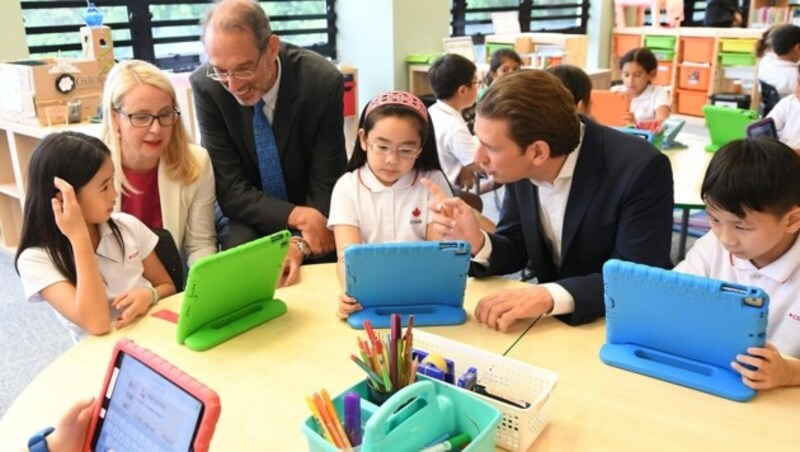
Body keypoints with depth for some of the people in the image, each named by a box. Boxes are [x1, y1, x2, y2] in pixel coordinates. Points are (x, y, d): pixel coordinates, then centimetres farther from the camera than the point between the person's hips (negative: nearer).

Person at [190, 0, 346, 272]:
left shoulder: (322, 81, -21)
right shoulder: (206, 86, -19)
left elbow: (326, 187, -15)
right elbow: (230, 191, -16)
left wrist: (300, 244, -32)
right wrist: (299, 216, -29)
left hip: (312, 213, 1)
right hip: (249, 216, 0)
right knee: (238, 245, -31)